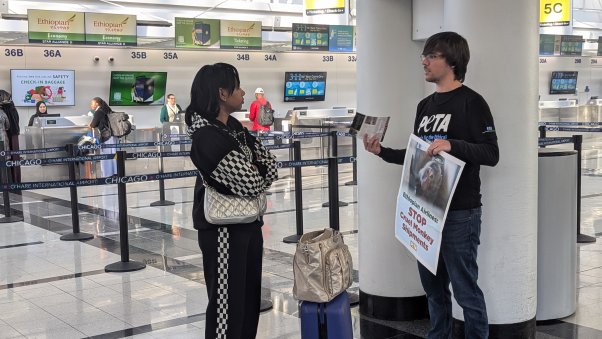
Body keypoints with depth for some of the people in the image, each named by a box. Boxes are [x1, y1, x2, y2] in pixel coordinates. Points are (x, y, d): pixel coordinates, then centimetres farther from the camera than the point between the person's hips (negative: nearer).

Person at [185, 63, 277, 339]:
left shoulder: (234, 127, 7)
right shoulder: (207, 138, -21)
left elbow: (271, 166, 7)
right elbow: (251, 184, -22)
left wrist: (255, 175, -11)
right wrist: (259, 177, -1)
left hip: (247, 222, 9)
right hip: (223, 228, -9)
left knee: (250, 295, 17)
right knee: (227, 301, 2)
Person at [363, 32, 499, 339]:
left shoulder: (471, 102, -9)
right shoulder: (425, 105, 14)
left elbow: (491, 154, -16)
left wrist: (452, 145, -29)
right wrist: (382, 152, 6)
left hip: (459, 212, -7)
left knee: (464, 287, -1)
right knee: (432, 285, 17)